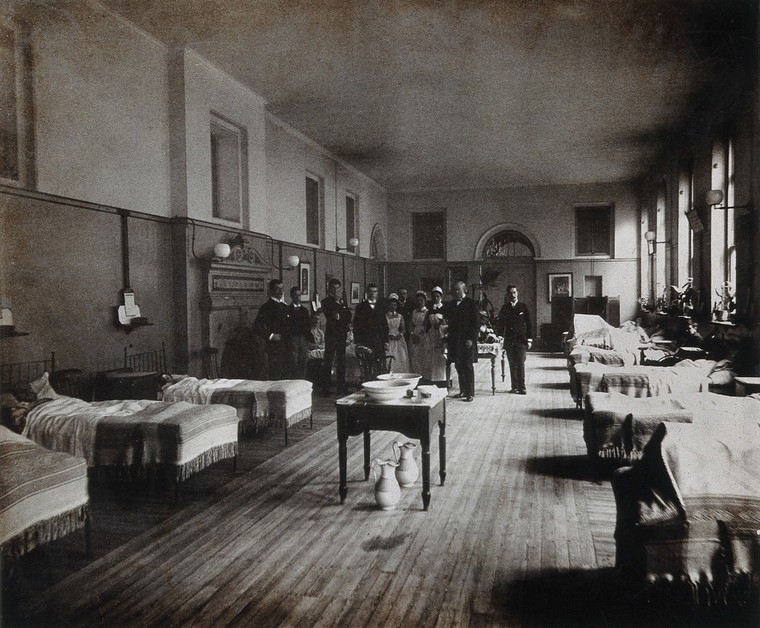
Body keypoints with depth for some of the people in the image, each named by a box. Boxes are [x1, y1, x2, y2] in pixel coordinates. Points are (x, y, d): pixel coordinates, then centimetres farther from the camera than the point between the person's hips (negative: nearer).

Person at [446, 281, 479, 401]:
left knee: (467, 366, -4)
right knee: (458, 366, 9)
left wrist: (471, 338, -15)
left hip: (467, 340, -6)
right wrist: (449, 339, 11)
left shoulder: (471, 304, -4)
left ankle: (470, 393, 1)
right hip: (455, 341, 6)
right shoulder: (452, 305, 15)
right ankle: (462, 391, 19)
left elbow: (476, 323, -8)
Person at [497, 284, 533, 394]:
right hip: (508, 340, 2)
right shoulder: (505, 308, 9)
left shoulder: (523, 307, 4)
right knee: (512, 364, 4)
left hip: (521, 340, -2)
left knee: (520, 364, -8)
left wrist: (529, 339, -2)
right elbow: (501, 323, 11)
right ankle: (514, 387, 9)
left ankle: (522, 388, -6)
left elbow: (529, 324, 4)